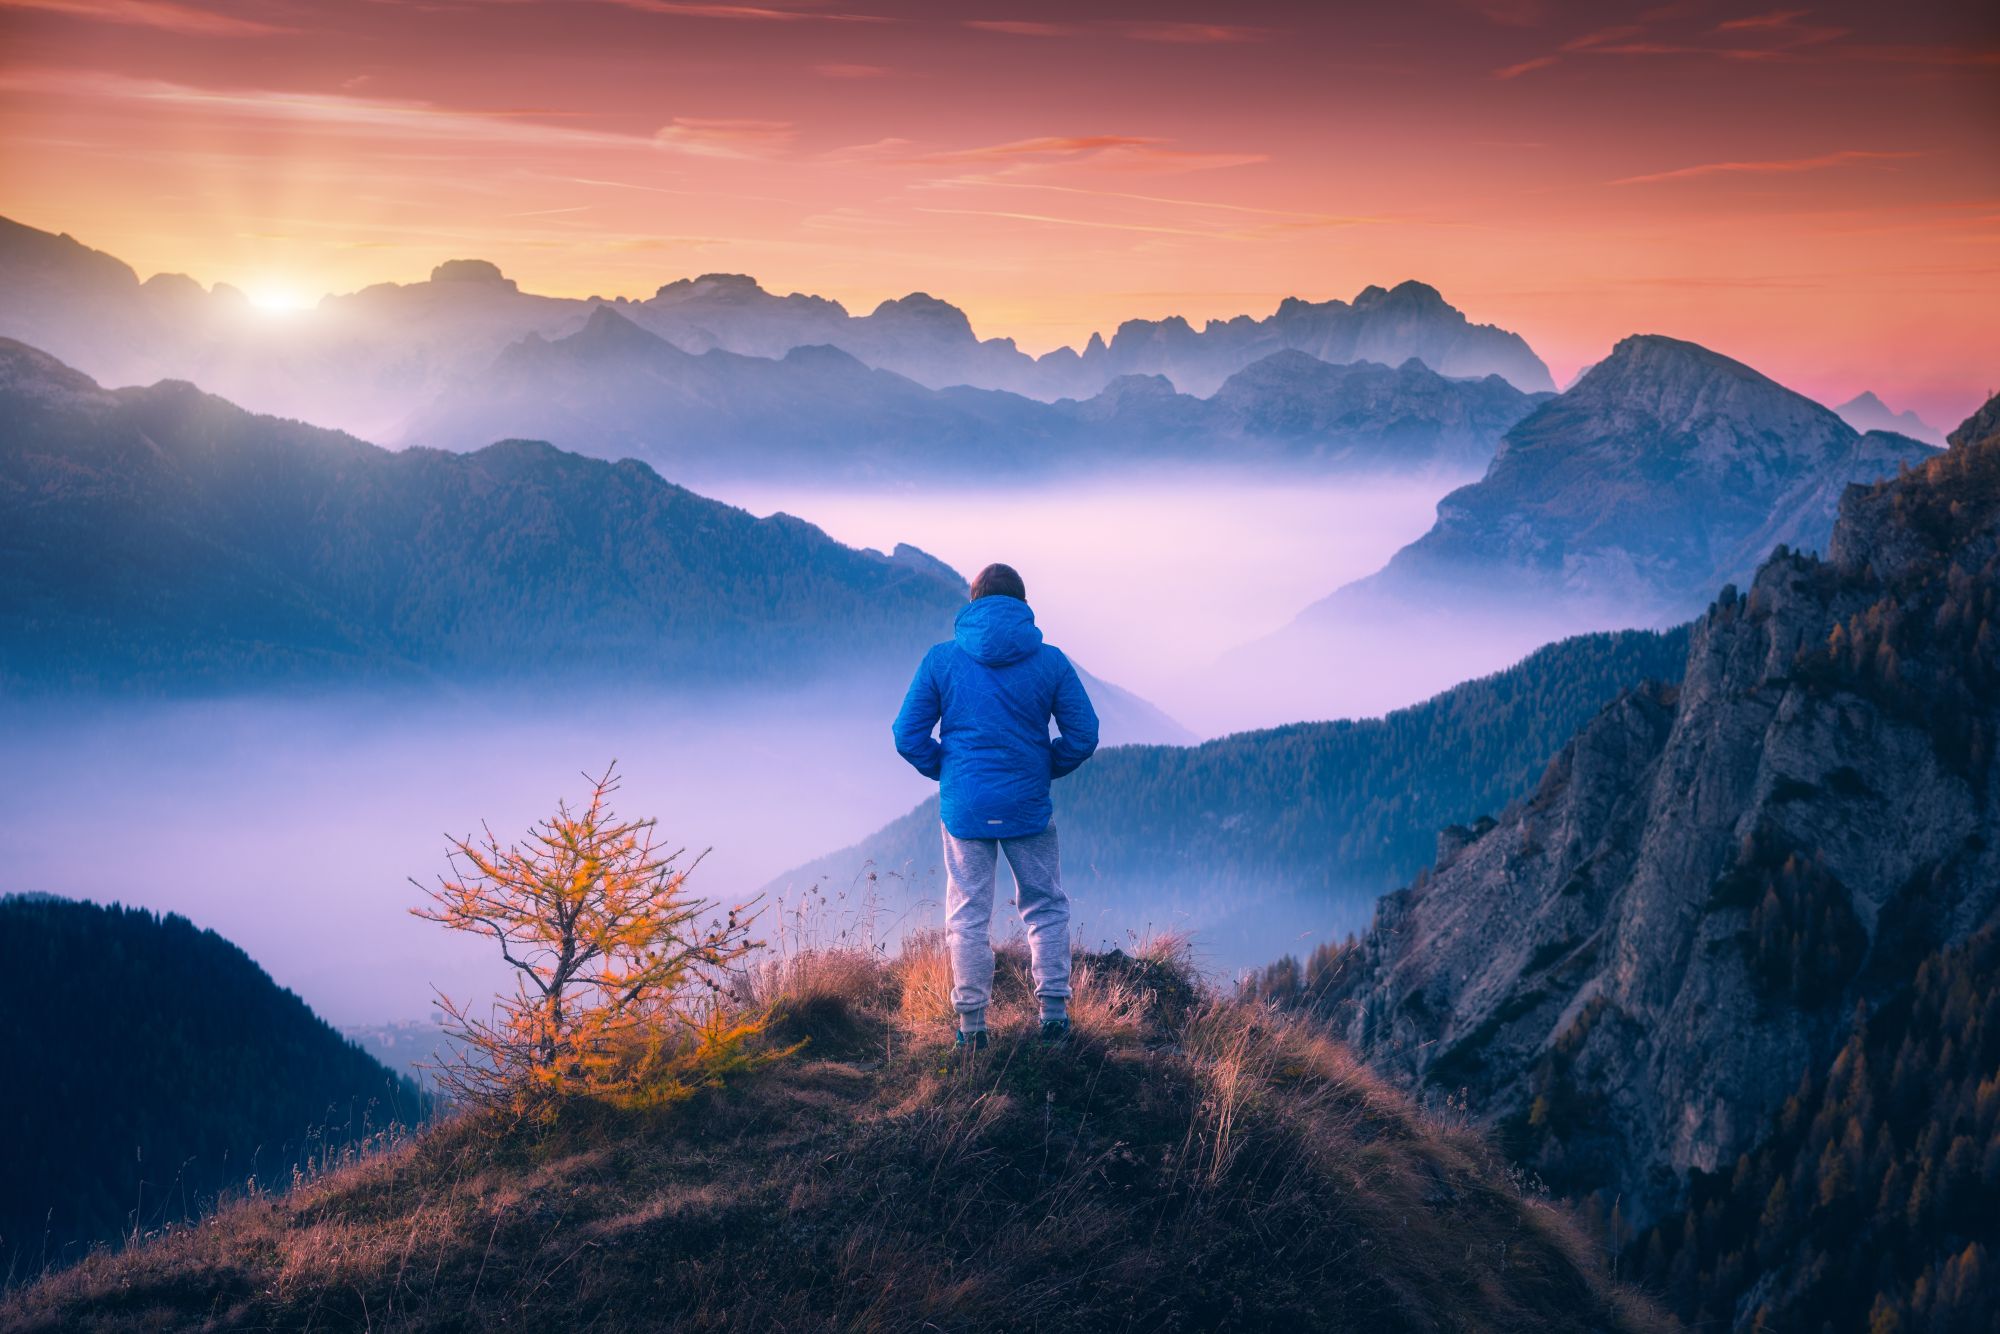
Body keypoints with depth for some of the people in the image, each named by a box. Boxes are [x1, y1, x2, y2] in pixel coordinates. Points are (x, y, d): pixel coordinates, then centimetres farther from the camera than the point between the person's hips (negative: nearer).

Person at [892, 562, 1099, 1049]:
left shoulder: (941, 660, -3)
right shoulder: (1050, 662, -3)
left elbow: (909, 737, -3)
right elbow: (1083, 736, -2)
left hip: (965, 807, 0)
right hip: (1029, 807, 0)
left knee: (968, 916, 8)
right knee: (1047, 908, 16)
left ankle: (972, 1024, 10)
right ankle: (1053, 1011, 13)